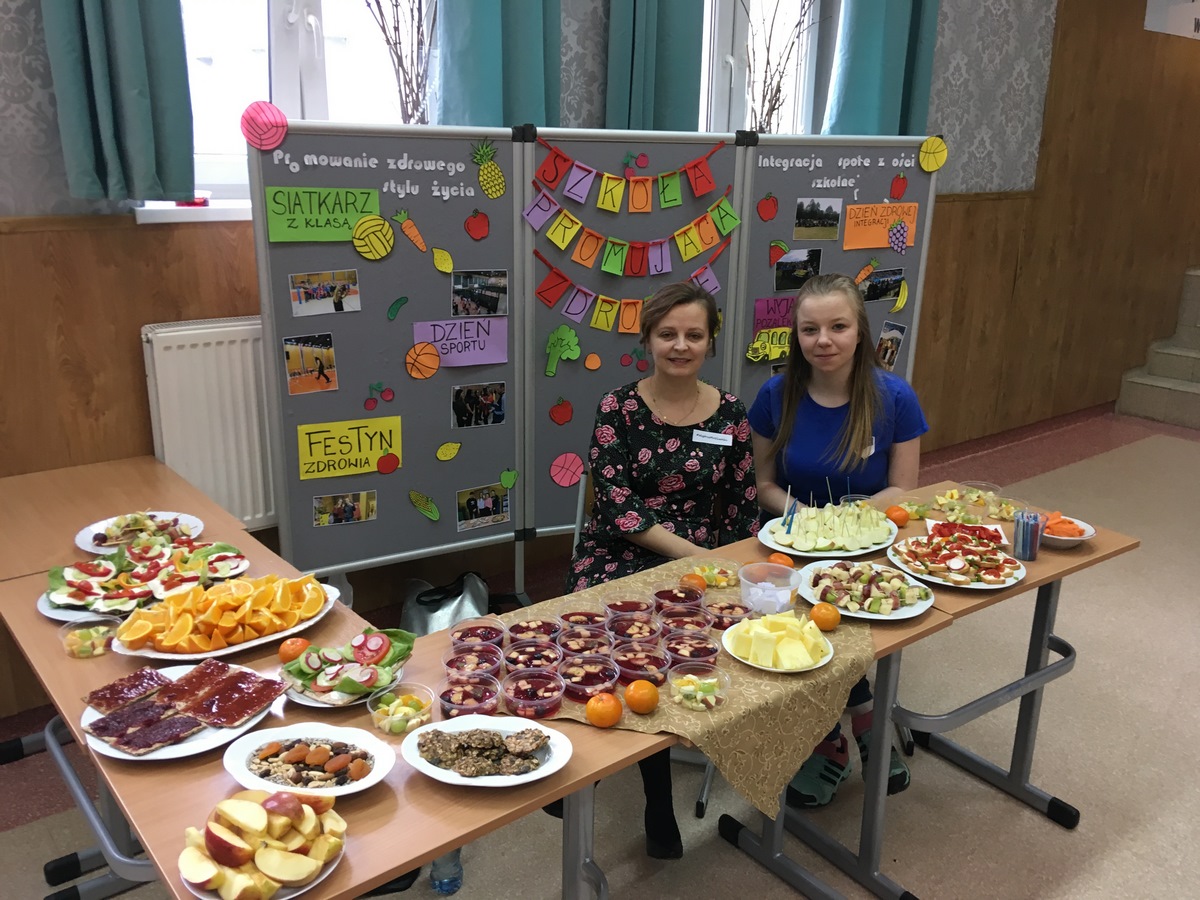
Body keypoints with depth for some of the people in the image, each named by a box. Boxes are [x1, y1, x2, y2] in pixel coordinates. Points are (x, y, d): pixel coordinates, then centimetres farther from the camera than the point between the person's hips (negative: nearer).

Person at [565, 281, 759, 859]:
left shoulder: (729, 413, 7)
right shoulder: (619, 409, -1)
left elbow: (743, 509, 10)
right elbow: (617, 507, -9)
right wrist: (694, 554, -17)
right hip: (620, 558, -1)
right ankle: (660, 810, -4)